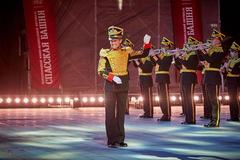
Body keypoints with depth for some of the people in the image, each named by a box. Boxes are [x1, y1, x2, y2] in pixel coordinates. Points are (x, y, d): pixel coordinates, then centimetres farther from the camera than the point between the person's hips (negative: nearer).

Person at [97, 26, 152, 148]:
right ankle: (111, 140, 1)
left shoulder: (126, 52, 5)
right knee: (110, 113, -3)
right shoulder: (105, 54, -3)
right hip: (110, 86, -3)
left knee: (121, 112, 8)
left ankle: (120, 139, 15)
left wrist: (146, 43, -10)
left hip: (123, 86, 3)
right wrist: (112, 77, -21)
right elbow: (101, 71, -8)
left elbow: (143, 54, 7)